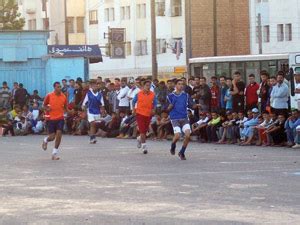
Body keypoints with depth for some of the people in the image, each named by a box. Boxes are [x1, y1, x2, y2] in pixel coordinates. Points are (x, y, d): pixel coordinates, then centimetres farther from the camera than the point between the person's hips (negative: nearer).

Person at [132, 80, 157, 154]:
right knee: (142, 130, -9)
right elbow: (134, 101, 11)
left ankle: (140, 138, 42)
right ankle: (144, 145, -5)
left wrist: (153, 110, -7)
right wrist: (134, 109, 6)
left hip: (148, 114, 2)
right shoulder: (139, 94, -2)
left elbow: (155, 103, 9)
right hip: (140, 113, -2)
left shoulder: (153, 95, 0)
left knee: (145, 130, 11)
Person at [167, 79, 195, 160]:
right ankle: (173, 147, 16)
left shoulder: (186, 95, 8)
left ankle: (182, 153, 6)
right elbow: (167, 109, 4)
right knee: (177, 136, -19)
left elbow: (191, 105, 7)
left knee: (187, 135, -14)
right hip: (175, 119, -2)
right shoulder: (170, 96, 2)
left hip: (184, 118, 2)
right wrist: (171, 105, -16)